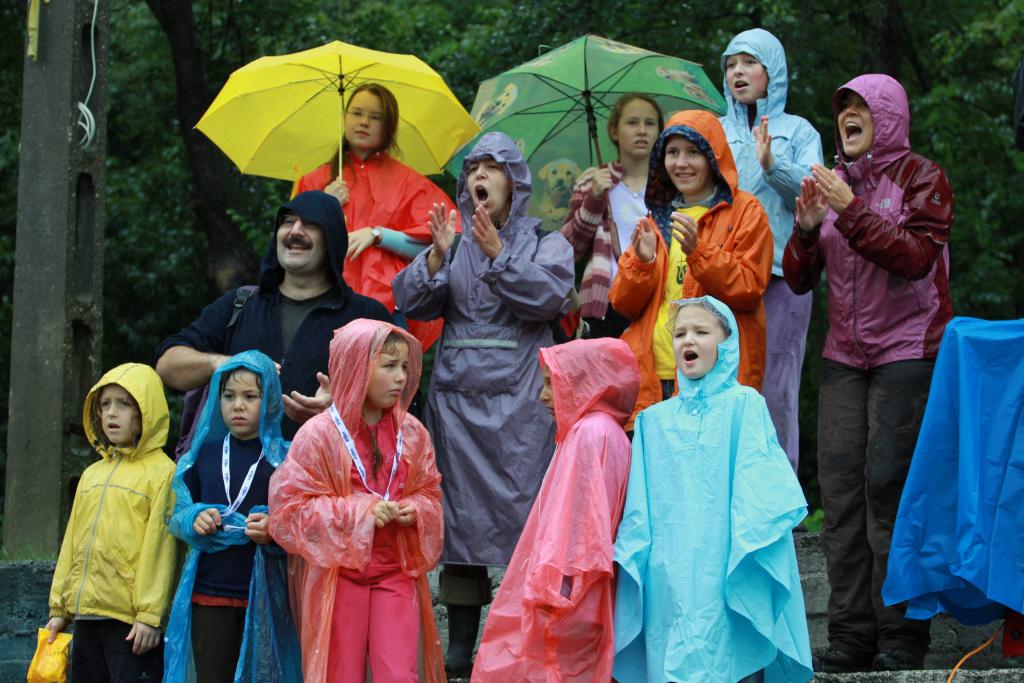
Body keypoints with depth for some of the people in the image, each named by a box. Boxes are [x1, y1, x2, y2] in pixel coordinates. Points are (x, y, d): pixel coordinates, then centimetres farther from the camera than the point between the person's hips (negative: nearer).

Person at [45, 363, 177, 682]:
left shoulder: (161, 473, -5)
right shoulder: (92, 475, 17)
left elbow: (159, 548, -11)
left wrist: (150, 616, -15)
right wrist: (59, 607, 15)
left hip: (132, 621, -7)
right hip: (86, 617, 7)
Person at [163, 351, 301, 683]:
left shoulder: (283, 458, 1)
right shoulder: (204, 453, 10)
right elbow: (176, 516, 14)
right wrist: (194, 520, -7)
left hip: (263, 592, -2)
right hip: (209, 590, 2)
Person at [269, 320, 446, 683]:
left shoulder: (411, 433, 3)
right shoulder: (320, 434, -11)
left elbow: (429, 491, 15)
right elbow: (290, 506, -12)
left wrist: (416, 510, -9)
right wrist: (360, 511, -19)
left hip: (397, 568, 3)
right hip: (339, 571, -3)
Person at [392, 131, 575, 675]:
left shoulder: (545, 242, 8)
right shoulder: (453, 240, 15)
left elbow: (548, 296, -11)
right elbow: (411, 302, 2)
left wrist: (498, 255, -19)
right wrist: (437, 256, -14)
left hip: (518, 398, -3)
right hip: (457, 395, 3)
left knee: (520, 504, -7)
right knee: (460, 511, 2)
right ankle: (459, 647, 5)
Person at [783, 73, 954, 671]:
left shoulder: (921, 178, -1)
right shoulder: (836, 183, 14)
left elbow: (915, 257, -16)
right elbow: (799, 279, 11)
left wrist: (851, 211, -21)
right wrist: (807, 228, -8)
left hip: (907, 353, -5)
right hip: (845, 355, 5)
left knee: (889, 483, -11)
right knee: (841, 485, -3)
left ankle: (901, 635, -6)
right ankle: (852, 634, 0)